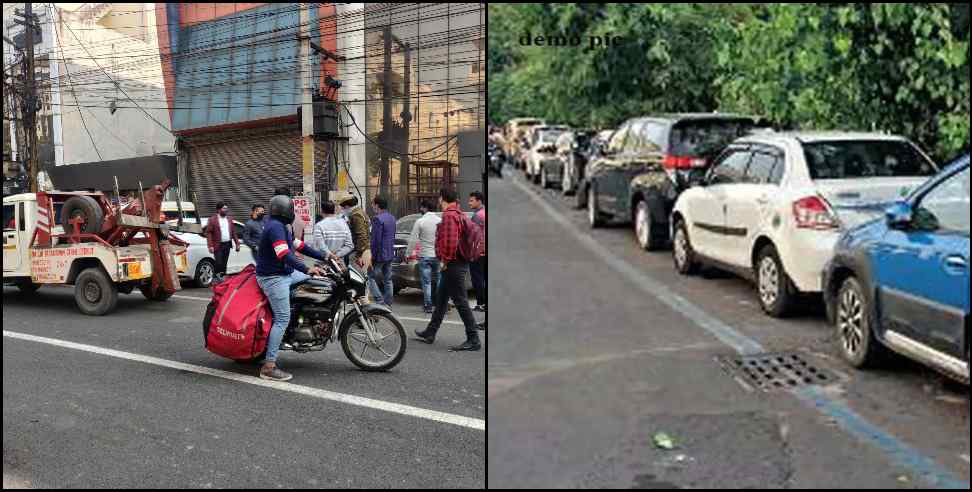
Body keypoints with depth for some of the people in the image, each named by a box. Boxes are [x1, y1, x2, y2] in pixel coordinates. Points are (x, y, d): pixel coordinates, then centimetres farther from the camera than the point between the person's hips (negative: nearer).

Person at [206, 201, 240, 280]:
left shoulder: (229, 219, 13)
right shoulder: (212, 220, -5)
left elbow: (233, 232, 16)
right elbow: (208, 233, -8)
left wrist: (237, 243, 10)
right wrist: (210, 246, -15)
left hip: (227, 244, 5)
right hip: (218, 245, -5)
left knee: (224, 264, 10)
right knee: (219, 263, -10)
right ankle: (217, 277, 0)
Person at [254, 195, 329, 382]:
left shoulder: (282, 227, 15)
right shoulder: (275, 227, -18)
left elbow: (300, 246, 18)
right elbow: (284, 255, -30)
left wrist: (324, 257, 14)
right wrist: (307, 269, -38)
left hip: (286, 273, 11)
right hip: (273, 278, -11)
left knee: (314, 279, 15)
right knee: (282, 319, -14)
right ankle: (269, 367, -15)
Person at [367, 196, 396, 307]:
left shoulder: (377, 219, -17)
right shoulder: (392, 218, 12)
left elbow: (375, 239, -20)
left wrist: (372, 255, -16)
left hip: (380, 254, -9)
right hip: (390, 254, 9)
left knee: (371, 277, 0)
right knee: (388, 280, 12)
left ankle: (380, 301, -8)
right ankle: (388, 304, 15)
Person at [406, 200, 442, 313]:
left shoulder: (420, 222, -9)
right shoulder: (440, 220, 1)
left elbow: (413, 240, -8)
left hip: (425, 256, -3)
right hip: (438, 255, 3)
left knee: (426, 282, 3)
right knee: (438, 280, 14)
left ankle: (428, 306, 3)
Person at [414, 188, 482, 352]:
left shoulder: (449, 215, -15)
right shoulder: (458, 214, 16)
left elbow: (450, 240, -26)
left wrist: (445, 260, -17)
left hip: (453, 265, -11)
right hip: (459, 263, 11)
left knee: (460, 302, -8)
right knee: (441, 298, 18)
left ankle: (473, 340, -6)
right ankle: (430, 333, 29)